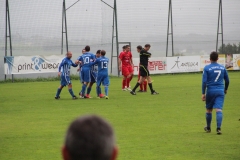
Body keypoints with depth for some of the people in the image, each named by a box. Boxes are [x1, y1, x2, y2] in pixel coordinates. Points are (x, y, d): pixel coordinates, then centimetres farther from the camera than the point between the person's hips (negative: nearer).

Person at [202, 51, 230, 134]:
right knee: (219, 110, -7)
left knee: (209, 110, 14)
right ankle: (218, 128, -22)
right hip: (220, 91, 1)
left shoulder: (207, 68, -4)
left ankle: (208, 128, 28)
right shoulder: (222, 68, 6)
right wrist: (225, 89, 30)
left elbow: (204, 81, -10)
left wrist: (203, 93, -6)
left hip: (210, 91, -1)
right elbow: (227, 80, 13)